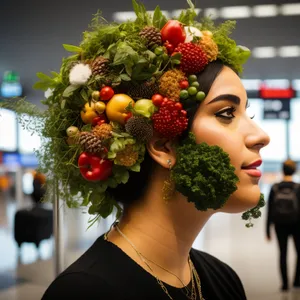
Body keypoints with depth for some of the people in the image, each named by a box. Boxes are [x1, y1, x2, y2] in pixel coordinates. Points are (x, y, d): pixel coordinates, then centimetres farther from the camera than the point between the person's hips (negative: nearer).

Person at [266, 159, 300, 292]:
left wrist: (268, 230, 4)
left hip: (280, 226, 1)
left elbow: (269, 211, -2)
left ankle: (285, 283, 7)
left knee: (282, 253, 8)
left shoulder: (274, 188, -4)